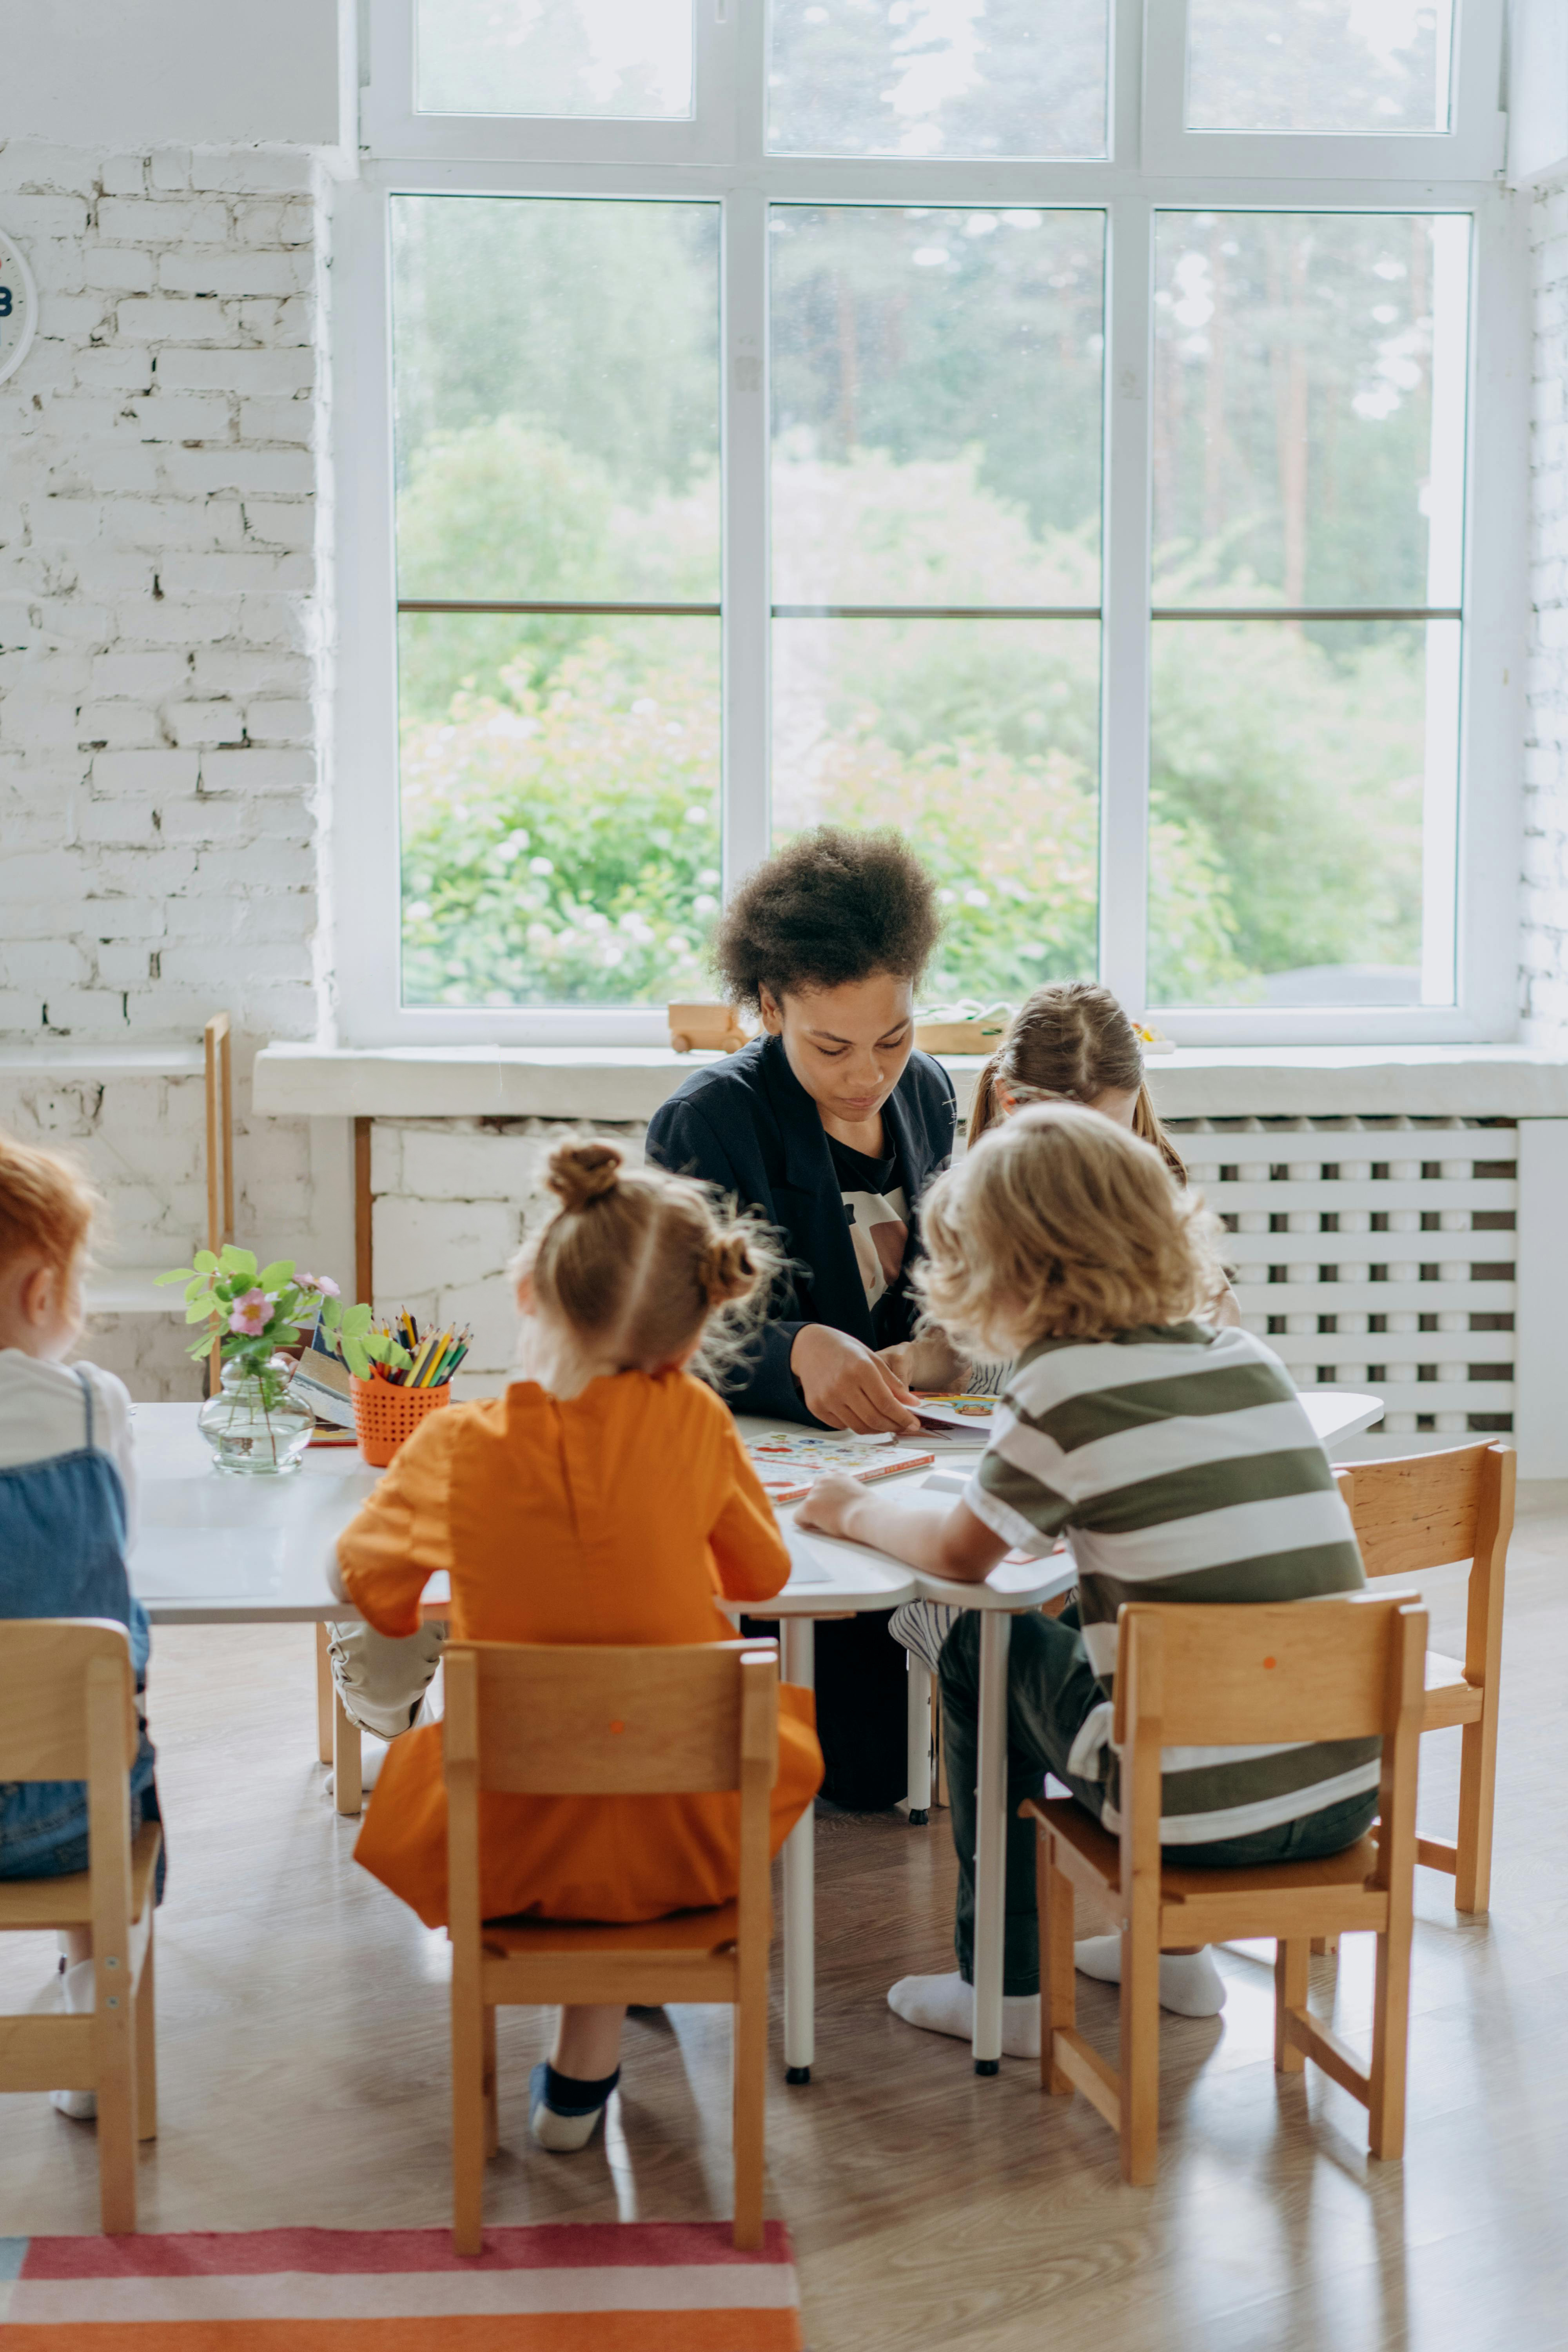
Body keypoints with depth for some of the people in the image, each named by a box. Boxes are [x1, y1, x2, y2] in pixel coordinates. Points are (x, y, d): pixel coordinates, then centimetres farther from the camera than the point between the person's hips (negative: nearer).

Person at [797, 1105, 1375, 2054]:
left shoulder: (1065, 1382, -9)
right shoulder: (1250, 1359, 9)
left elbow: (961, 1554, -1)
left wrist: (857, 1510, 17)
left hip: (1195, 1813, -6)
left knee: (984, 1649, 19)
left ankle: (1008, 1986, 23)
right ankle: (1172, 1945, 38)